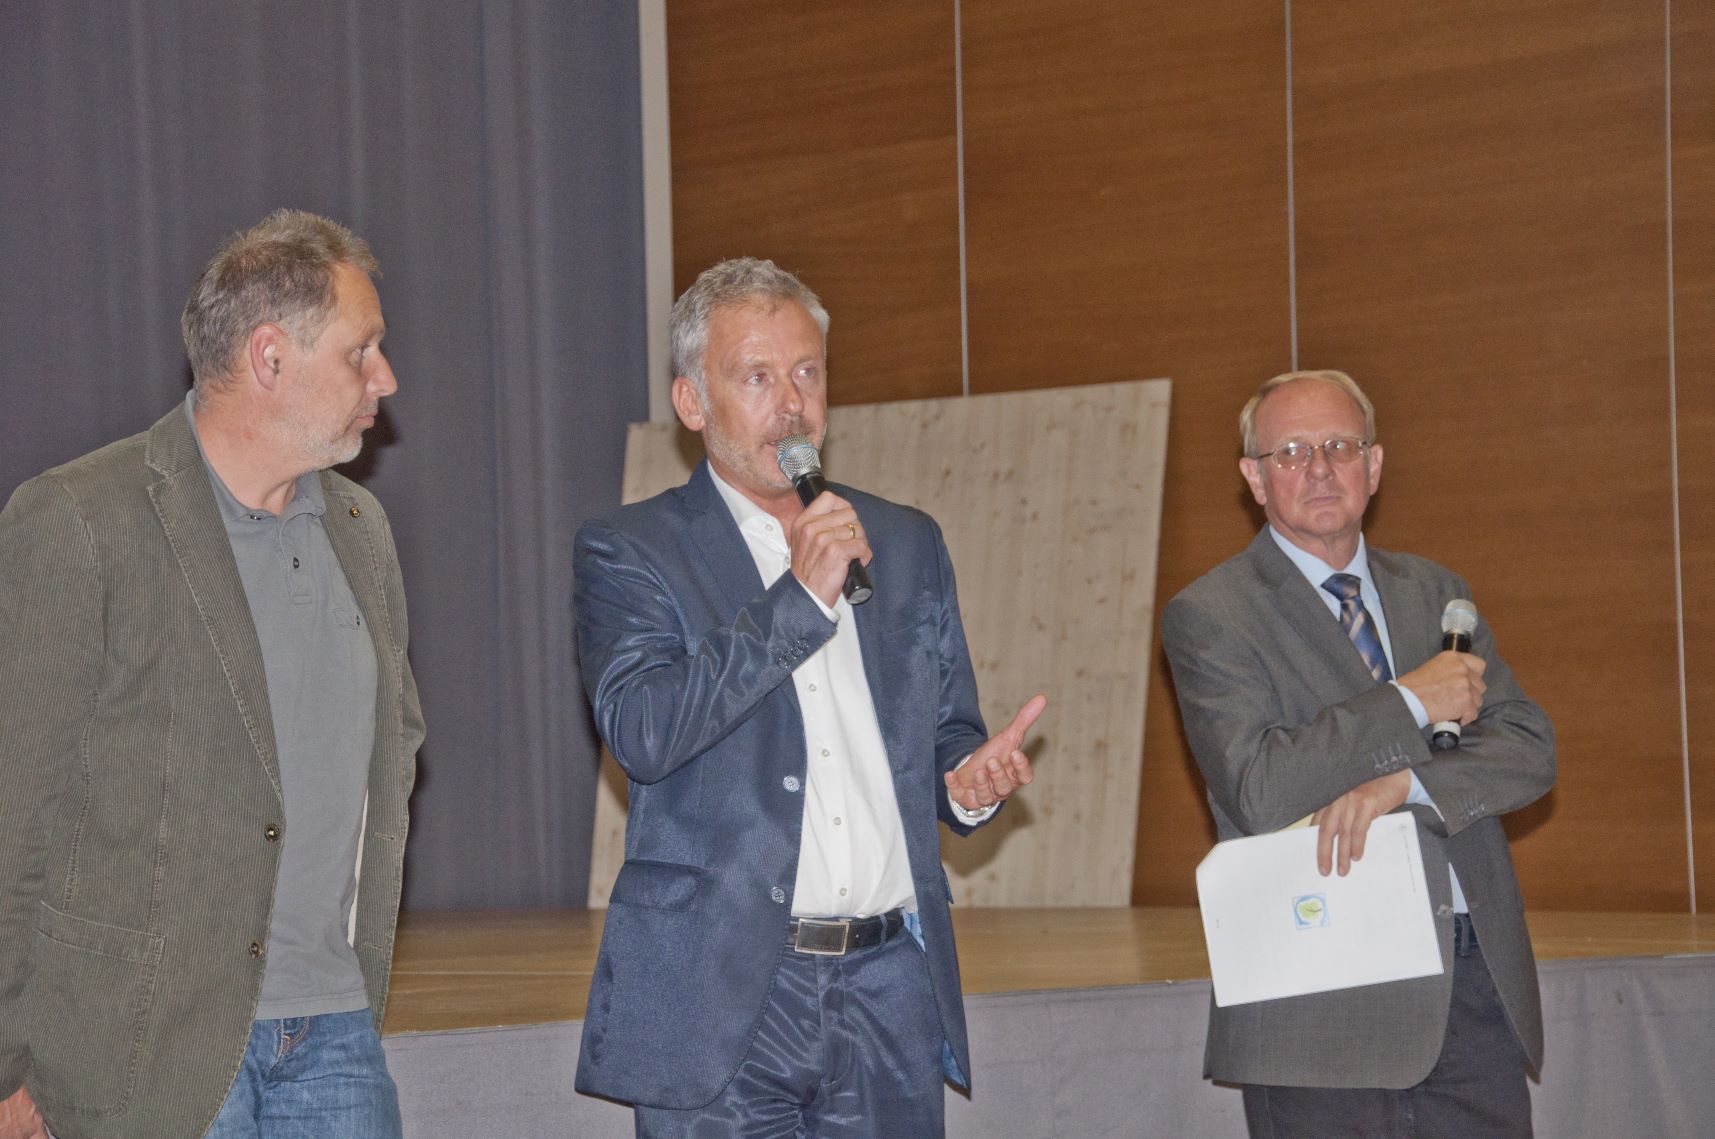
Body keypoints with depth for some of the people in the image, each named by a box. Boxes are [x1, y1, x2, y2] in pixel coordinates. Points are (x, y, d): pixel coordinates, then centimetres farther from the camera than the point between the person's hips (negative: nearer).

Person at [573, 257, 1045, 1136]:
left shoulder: (908, 544, 15)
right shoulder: (628, 553, 1)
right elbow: (640, 733, -15)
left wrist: (967, 779, -2)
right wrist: (800, 597, -17)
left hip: (889, 998, 4)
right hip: (723, 999, -4)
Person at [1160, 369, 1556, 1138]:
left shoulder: (1432, 592, 15)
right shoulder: (1209, 617, -2)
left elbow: (1527, 748, 5)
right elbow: (1258, 790, -15)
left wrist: (1403, 784, -13)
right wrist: (1411, 705, -11)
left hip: (1480, 986, 5)